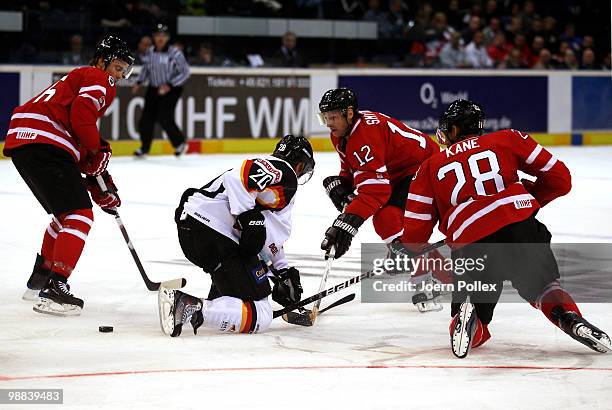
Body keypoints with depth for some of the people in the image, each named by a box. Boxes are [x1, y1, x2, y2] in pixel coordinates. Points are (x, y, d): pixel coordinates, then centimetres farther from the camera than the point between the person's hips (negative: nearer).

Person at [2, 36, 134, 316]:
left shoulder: (78, 79, 35)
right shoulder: (98, 79, 5)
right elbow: (81, 113, -15)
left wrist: (100, 187, 23)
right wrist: (96, 151, -2)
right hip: (44, 143, -10)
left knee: (66, 214, 26)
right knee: (79, 215, -12)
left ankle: (38, 281, 33)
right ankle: (54, 289, -21)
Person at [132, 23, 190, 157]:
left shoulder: (174, 53, -15)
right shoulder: (150, 51, 2)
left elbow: (185, 72, -13)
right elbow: (146, 68, 19)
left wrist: (170, 85, -20)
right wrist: (139, 82, 7)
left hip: (171, 90, -5)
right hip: (153, 89, 5)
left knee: (164, 118, -14)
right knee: (147, 118, 1)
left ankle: (180, 143, 7)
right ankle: (145, 147, 19)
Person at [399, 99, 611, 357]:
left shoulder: (431, 167, 19)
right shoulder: (508, 139, 17)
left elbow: (416, 231, 13)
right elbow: (559, 179, 14)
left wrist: (404, 249, 34)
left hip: (471, 248, 0)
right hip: (521, 227, 0)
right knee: (543, 286, 26)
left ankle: (466, 316, -17)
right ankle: (569, 317, -5)